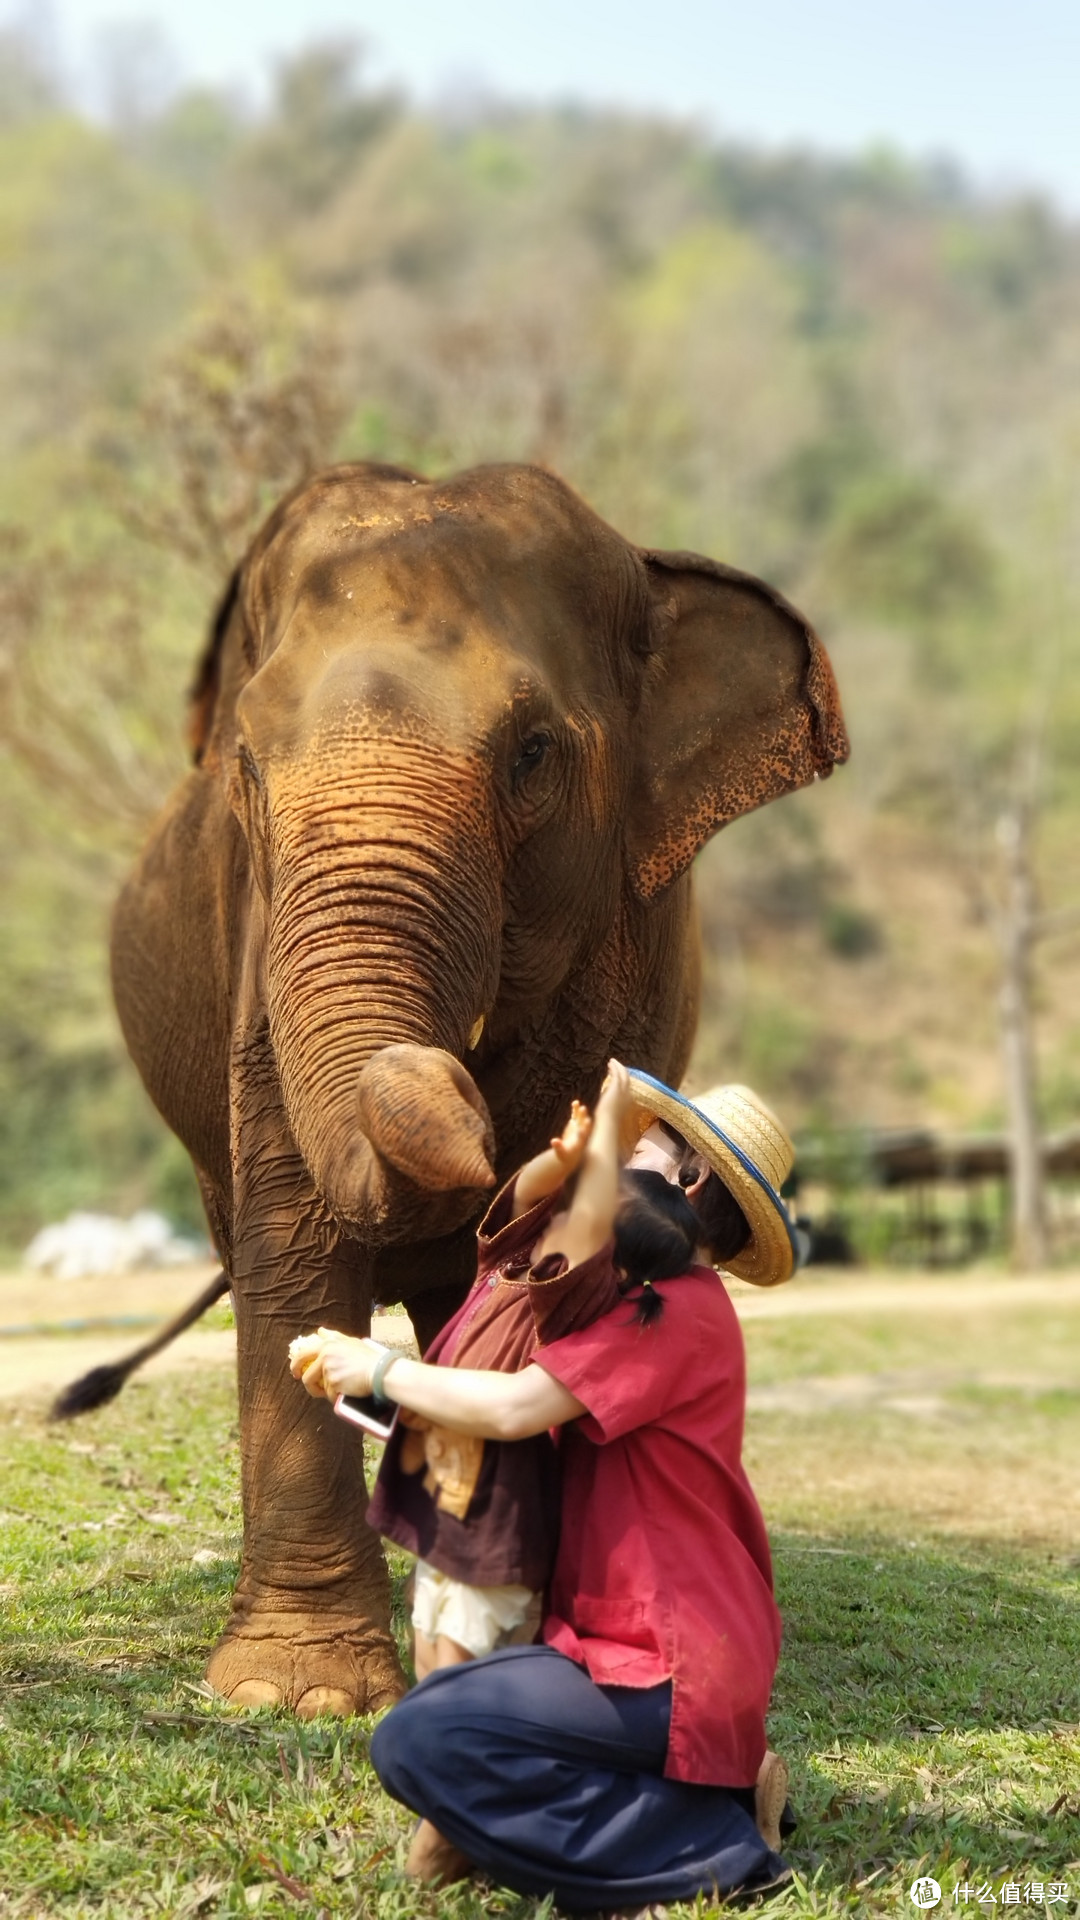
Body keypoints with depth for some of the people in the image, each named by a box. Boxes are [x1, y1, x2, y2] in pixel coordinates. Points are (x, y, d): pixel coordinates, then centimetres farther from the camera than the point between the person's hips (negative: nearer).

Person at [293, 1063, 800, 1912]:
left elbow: (513, 1406, -25)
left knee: (416, 1744, -21)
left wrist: (380, 1371, -11)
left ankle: (707, 1839, -13)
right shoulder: (674, 1304, 16)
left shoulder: (675, 1311, -19)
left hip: (667, 1672, -11)